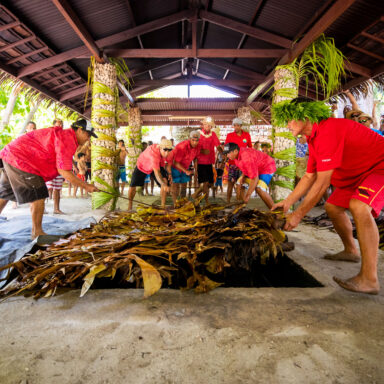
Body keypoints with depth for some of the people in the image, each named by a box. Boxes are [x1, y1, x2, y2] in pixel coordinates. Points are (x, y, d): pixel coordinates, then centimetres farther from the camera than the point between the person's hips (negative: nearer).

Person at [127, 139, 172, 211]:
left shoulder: (164, 151, -23)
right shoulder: (154, 153, -46)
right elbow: (156, 172, -57)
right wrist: (163, 184, -70)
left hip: (157, 165, 5)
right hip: (141, 166, -4)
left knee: (165, 181, -18)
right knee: (133, 185, -3)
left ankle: (163, 205, -12)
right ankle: (129, 207, 22)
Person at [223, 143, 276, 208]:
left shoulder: (247, 158, -36)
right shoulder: (237, 155, -8)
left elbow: (255, 178, -35)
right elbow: (245, 168, 11)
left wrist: (247, 196, -31)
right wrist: (243, 177, -7)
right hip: (254, 168, 10)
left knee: (259, 188, -30)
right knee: (239, 183, 8)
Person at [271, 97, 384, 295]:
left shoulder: (328, 131, -28)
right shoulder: (313, 138, 4)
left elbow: (322, 183, -29)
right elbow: (309, 177, 9)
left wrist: (298, 214, -23)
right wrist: (287, 202, 6)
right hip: (358, 173, 10)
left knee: (359, 206, -32)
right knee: (332, 206, 12)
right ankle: (350, 251, 32)